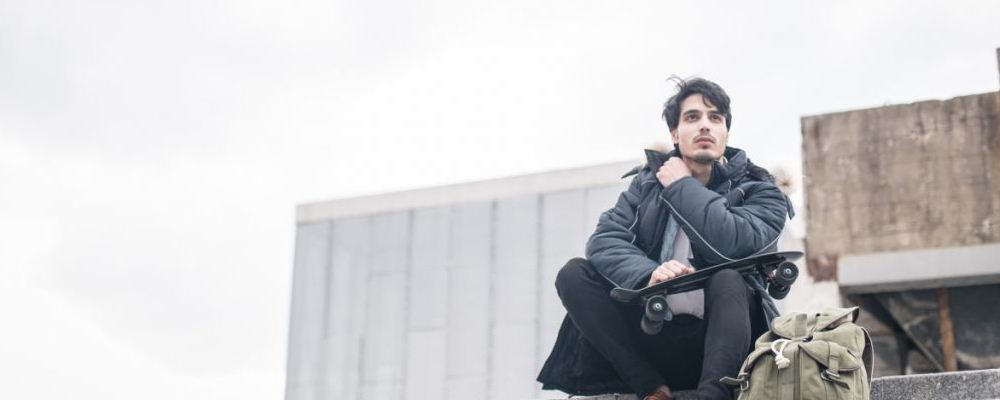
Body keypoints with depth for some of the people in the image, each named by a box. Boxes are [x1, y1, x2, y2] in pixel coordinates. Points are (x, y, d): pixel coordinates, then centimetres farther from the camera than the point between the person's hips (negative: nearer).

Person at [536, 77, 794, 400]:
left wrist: (681, 186, -7)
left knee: (727, 278, -32)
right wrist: (648, 275, -28)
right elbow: (604, 241, -6)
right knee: (574, 274, -15)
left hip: (721, 340, -3)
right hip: (655, 338, 3)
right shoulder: (648, 181, 11)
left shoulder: (758, 191, 2)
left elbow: (732, 244, -21)